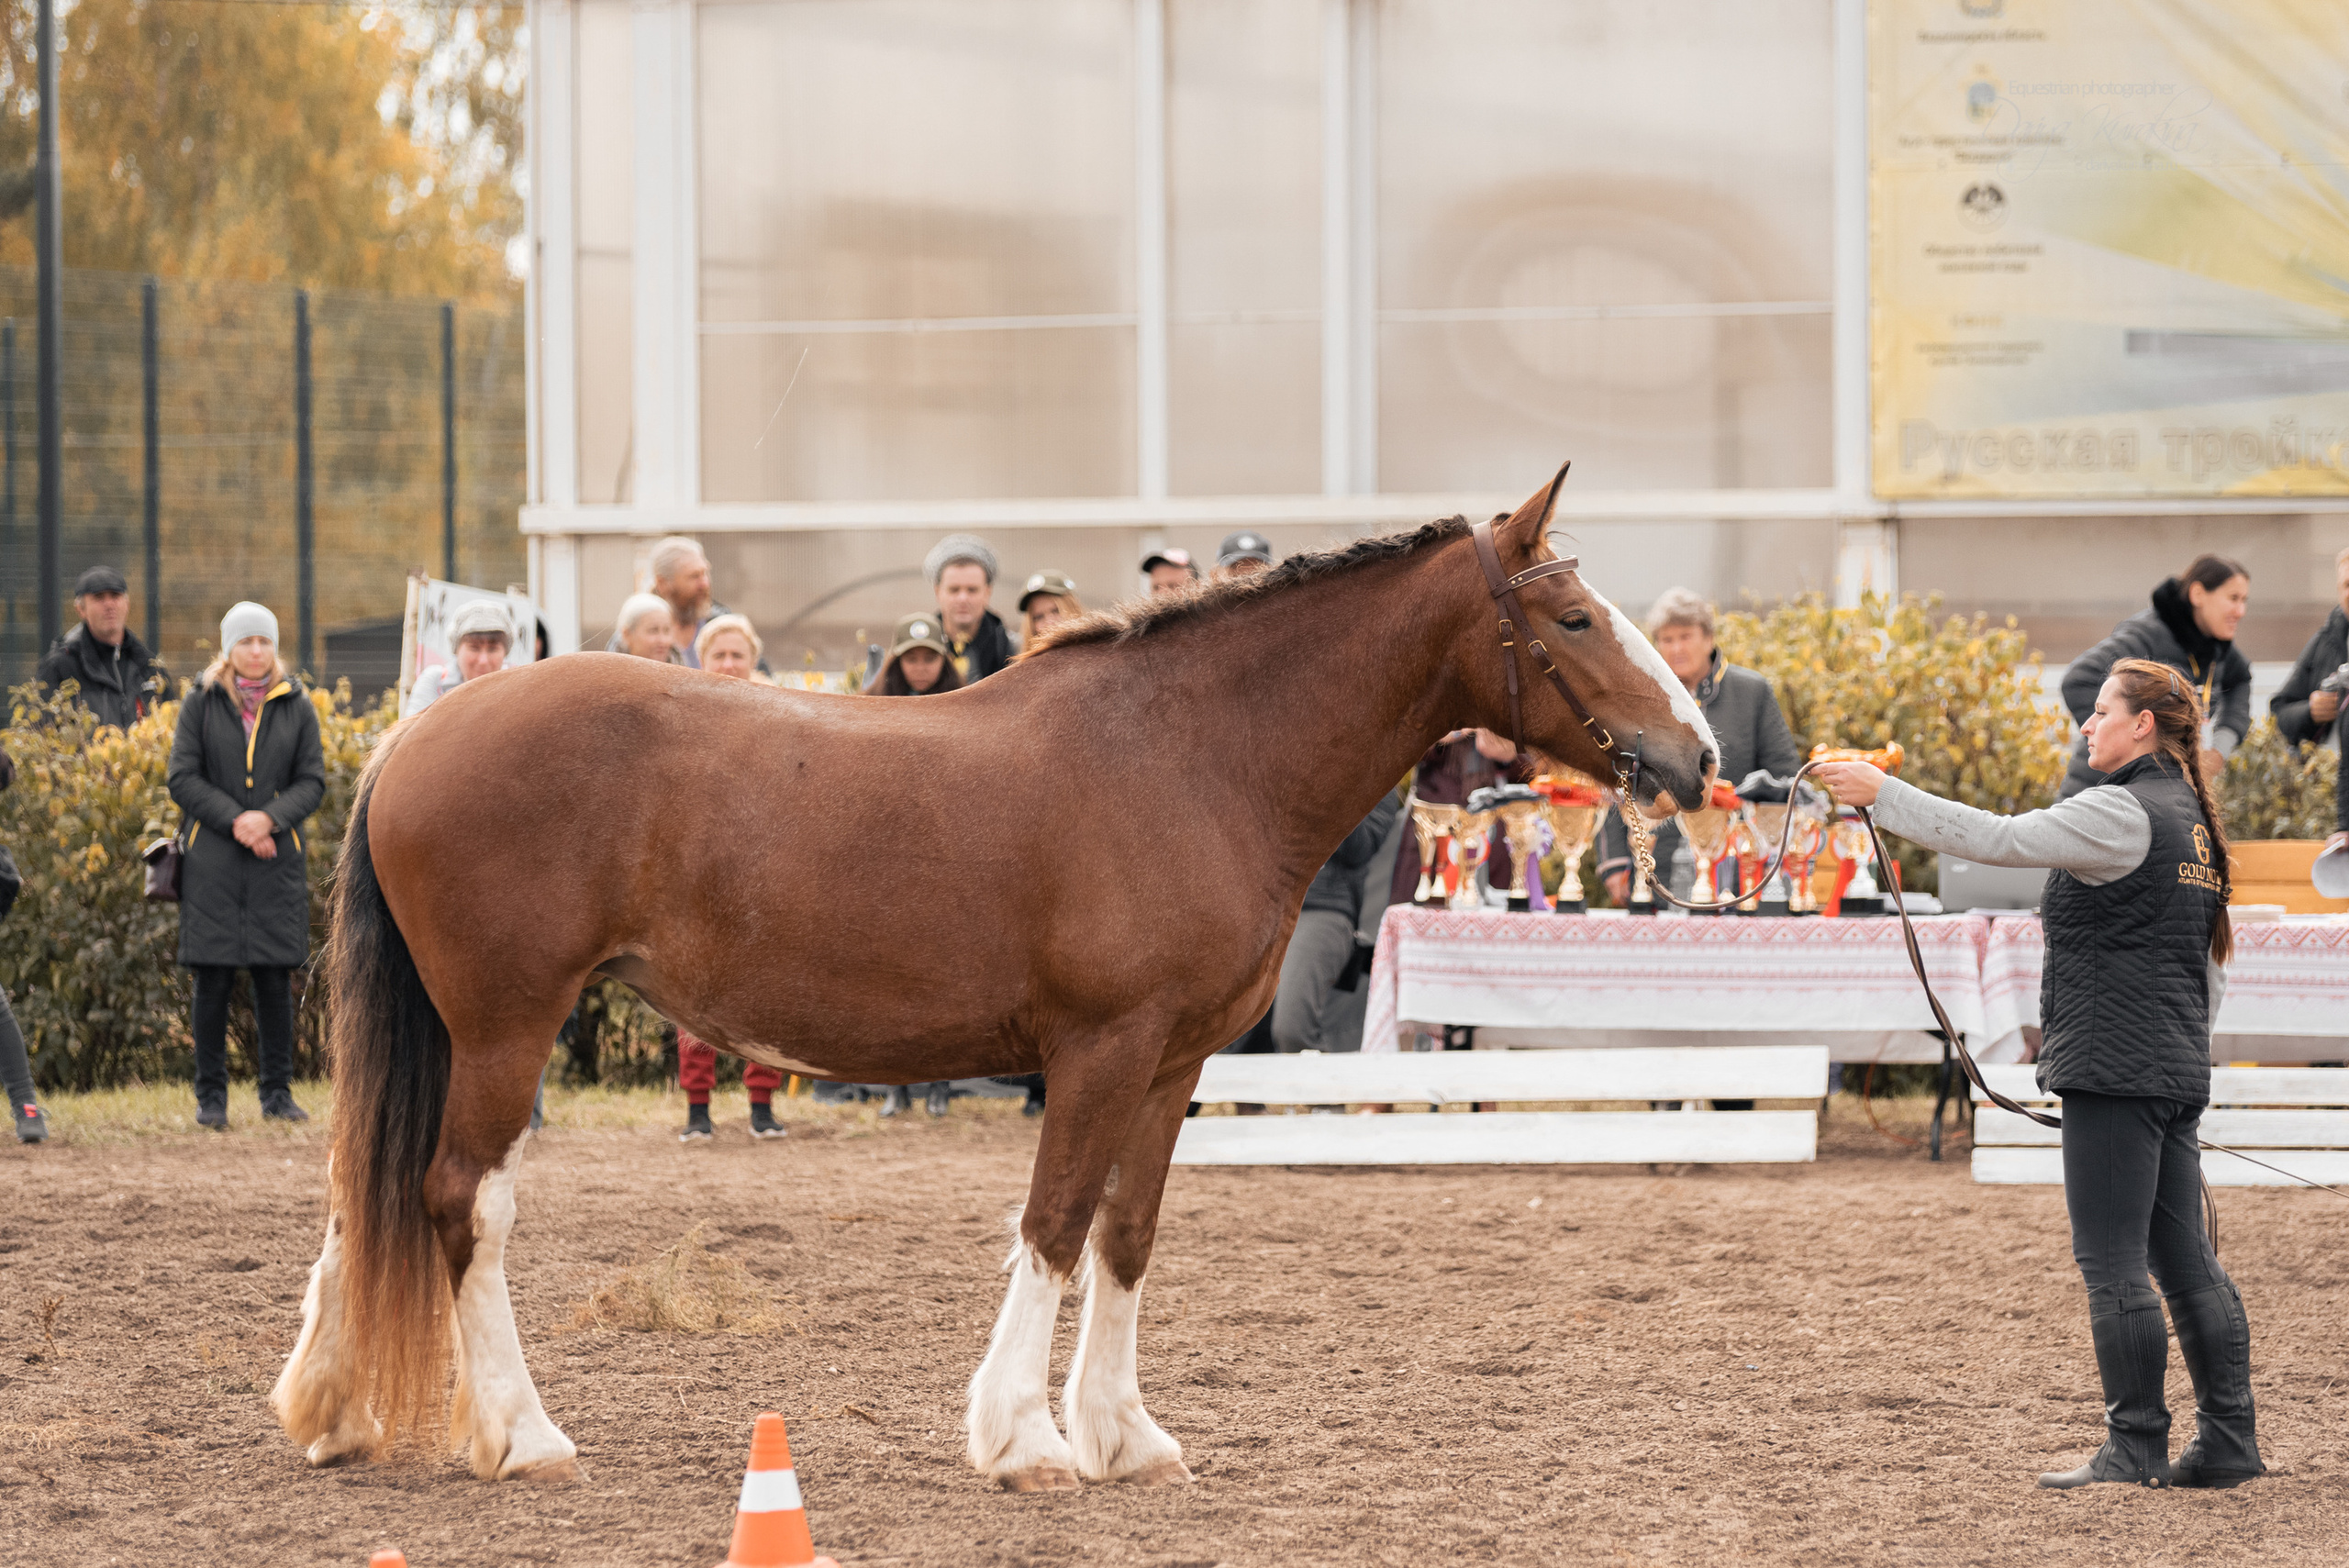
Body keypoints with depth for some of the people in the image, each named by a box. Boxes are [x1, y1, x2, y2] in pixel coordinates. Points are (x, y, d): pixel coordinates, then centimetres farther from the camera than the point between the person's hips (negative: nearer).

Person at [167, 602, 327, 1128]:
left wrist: (270, 818, -12)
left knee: (275, 977, 1)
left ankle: (278, 1091, 10)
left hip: (276, 861, 1)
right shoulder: (202, 703, 4)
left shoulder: (296, 706, 8)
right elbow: (182, 777, -1)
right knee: (214, 978, -2)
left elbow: (313, 781, 6)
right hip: (212, 860, -1)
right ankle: (211, 1094, 5)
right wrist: (234, 819, -13)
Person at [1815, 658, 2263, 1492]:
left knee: (2112, 1262, -4)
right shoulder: (2192, 819, 16)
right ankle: (2228, 1440, 11)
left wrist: (1882, 794, -17)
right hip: (2179, 1072, 10)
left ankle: (2135, 1446, -1)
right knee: (2185, 1261, 11)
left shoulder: (2123, 813, -13)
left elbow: (1997, 838, -20)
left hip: (2113, 1072, -10)